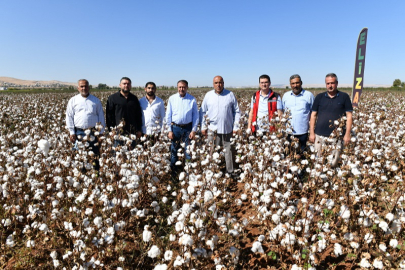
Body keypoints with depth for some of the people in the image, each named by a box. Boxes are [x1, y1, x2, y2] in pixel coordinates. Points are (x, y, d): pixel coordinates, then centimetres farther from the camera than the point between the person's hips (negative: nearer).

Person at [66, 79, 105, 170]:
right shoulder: (73, 100, 9)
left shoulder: (96, 100, 10)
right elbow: (69, 117, 7)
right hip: (78, 132, 0)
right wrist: (71, 132, 0)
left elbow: (101, 116, 9)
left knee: (95, 154, 2)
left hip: (93, 132, 0)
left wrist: (101, 132, 2)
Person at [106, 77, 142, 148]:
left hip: (132, 133, 3)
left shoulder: (134, 98, 14)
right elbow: (108, 115, 0)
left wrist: (139, 130, 9)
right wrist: (111, 129, -9)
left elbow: (139, 115, 16)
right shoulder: (112, 98, 4)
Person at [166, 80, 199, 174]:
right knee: (174, 149, 7)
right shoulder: (172, 99, 1)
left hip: (188, 128, -1)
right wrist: (169, 130, -1)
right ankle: (173, 170, 21)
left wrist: (194, 130, -3)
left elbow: (195, 115, 3)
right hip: (175, 127, 1)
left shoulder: (192, 99, -1)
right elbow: (168, 115, 3)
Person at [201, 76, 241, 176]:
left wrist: (235, 127, 1)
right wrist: (203, 127, 6)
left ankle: (230, 171, 17)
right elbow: (203, 112, 11)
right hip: (213, 129, 1)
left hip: (227, 129, 0)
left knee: (228, 150, 5)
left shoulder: (230, 95, 3)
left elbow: (236, 111, 7)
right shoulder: (208, 95, 6)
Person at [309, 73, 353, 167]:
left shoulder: (344, 97, 3)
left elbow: (349, 116, 2)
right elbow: (313, 115, 8)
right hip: (320, 135, 2)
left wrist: (347, 134, -5)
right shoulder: (319, 97, 8)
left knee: (334, 162, 1)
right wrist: (311, 133, 2)